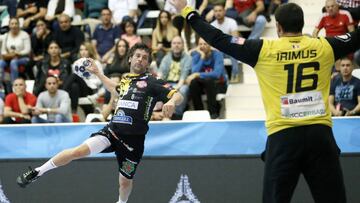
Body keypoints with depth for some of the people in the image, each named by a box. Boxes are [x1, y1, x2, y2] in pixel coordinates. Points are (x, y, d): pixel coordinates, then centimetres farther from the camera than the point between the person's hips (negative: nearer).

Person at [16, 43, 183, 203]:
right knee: (79, 151, -17)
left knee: (125, 181, 5)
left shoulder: (151, 83, -1)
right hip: (112, 130, 3)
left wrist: (171, 102, -31)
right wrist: (97, 73, 40)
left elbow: (178, 96, -9)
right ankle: (38, 172, -8)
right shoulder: (126, 80, 15)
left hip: (133, 140, -3)